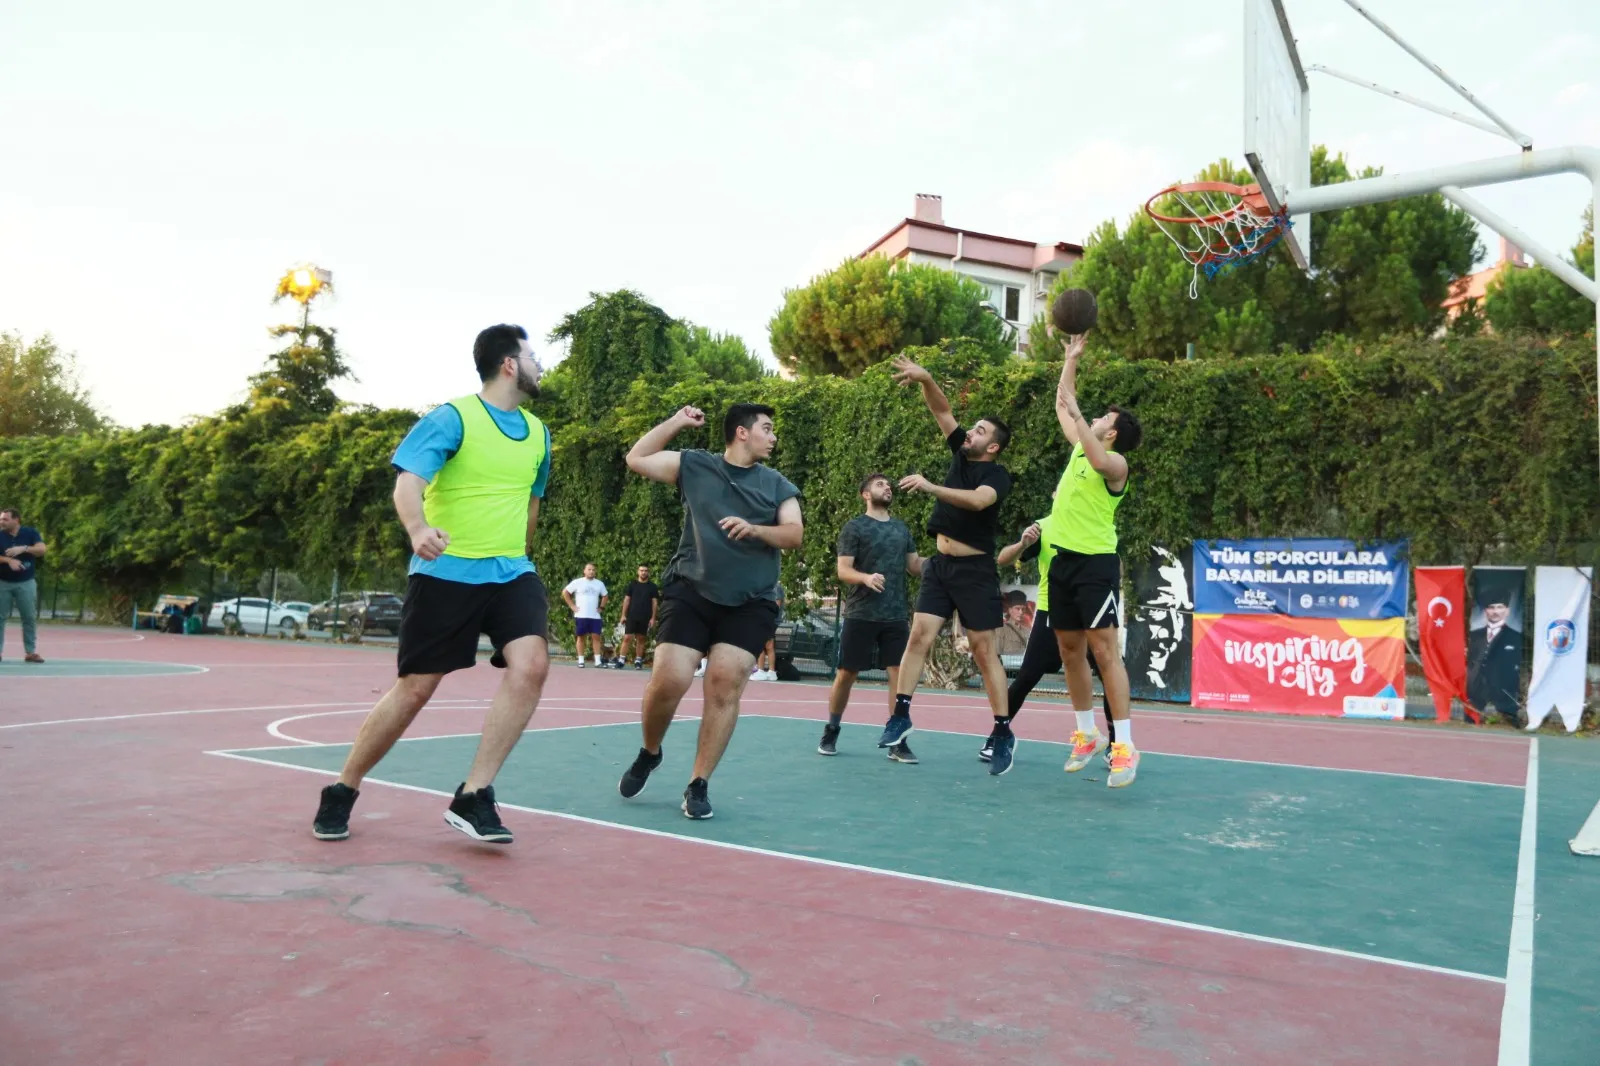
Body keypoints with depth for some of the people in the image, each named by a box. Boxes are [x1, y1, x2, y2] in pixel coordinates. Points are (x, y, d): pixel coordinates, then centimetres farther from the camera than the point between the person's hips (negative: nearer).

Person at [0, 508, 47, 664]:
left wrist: (23, 548, -26)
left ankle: (30, 652, 7)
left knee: (30, 618, 2)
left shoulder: (30, 532, -2)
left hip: (26, 583, 0)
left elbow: (42, 549, -13)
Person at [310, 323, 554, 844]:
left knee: (531, 664, -20)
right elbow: (408, 482, -19)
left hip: (511, 572, 5)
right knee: (414, 688, 0)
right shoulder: (451, 418, -7)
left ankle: (473, 797, -10)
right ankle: (342, 791, 24)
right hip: (445, 572, -4)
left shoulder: (537, 432, 11)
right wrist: (419, 528, -39)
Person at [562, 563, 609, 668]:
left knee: (596, 637, -2)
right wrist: (572, 606, -4)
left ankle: (598, 661, -1)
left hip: (595, 616, 3)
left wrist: (601, 607, 11)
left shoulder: (599, 583, 10)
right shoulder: (577, 582, -1)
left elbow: (605, 596, 24)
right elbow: (565, 592, 2)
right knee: (581, 637, 1)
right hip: (581, 615, -3)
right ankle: (580, 661, 5)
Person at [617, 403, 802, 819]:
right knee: (667, 681, -10)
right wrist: (677, 422, 7)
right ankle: (649, 754, 21)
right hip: (690, 592, -1)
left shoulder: (778, 484, 9)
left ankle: (699, 784, 2)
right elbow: (636, 459, 10)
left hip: (750, 602, 1)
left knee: (725, 683, -12)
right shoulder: (693, 465, 9)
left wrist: (755, 529, -20)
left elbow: (794, 535, -2)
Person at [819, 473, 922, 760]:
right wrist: (866, 577, -27)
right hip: (860, 615, -4)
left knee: (899, 675, -3)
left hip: (896, 616, 4)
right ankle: (831, 732, 22)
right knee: (845, 675, 4)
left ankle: (898, 741, 4)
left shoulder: (901, 528, 14)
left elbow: (914, 565, 17)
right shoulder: (854, 527, -2)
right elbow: (842, 570, -8)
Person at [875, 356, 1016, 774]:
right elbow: (942, 410, 5)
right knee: (920, 634, -4)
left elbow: (978, 500, -30)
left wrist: (929, 486, -39)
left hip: (975, 570, -5)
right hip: (940, 564, 6)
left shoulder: (997, 475, -10)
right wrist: (925, 378, -12)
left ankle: (1003, 732, 5)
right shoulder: (960, 453, 8)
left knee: (983, 650, -3)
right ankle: (901, 714, -1)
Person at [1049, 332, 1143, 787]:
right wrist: (1071, 359, 25)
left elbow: (1099, 462, -34)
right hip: (1063, 560, 8)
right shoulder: (1080, 448, 14)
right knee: (1070, 650, 10)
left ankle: (1124, 746, -10)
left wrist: (1077, 414, -30)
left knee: (1104, 650, -12)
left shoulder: (1115, 462, -8)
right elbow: (1063, 404, 26)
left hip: (1095, 562, -8)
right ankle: (1087, 735, 20)